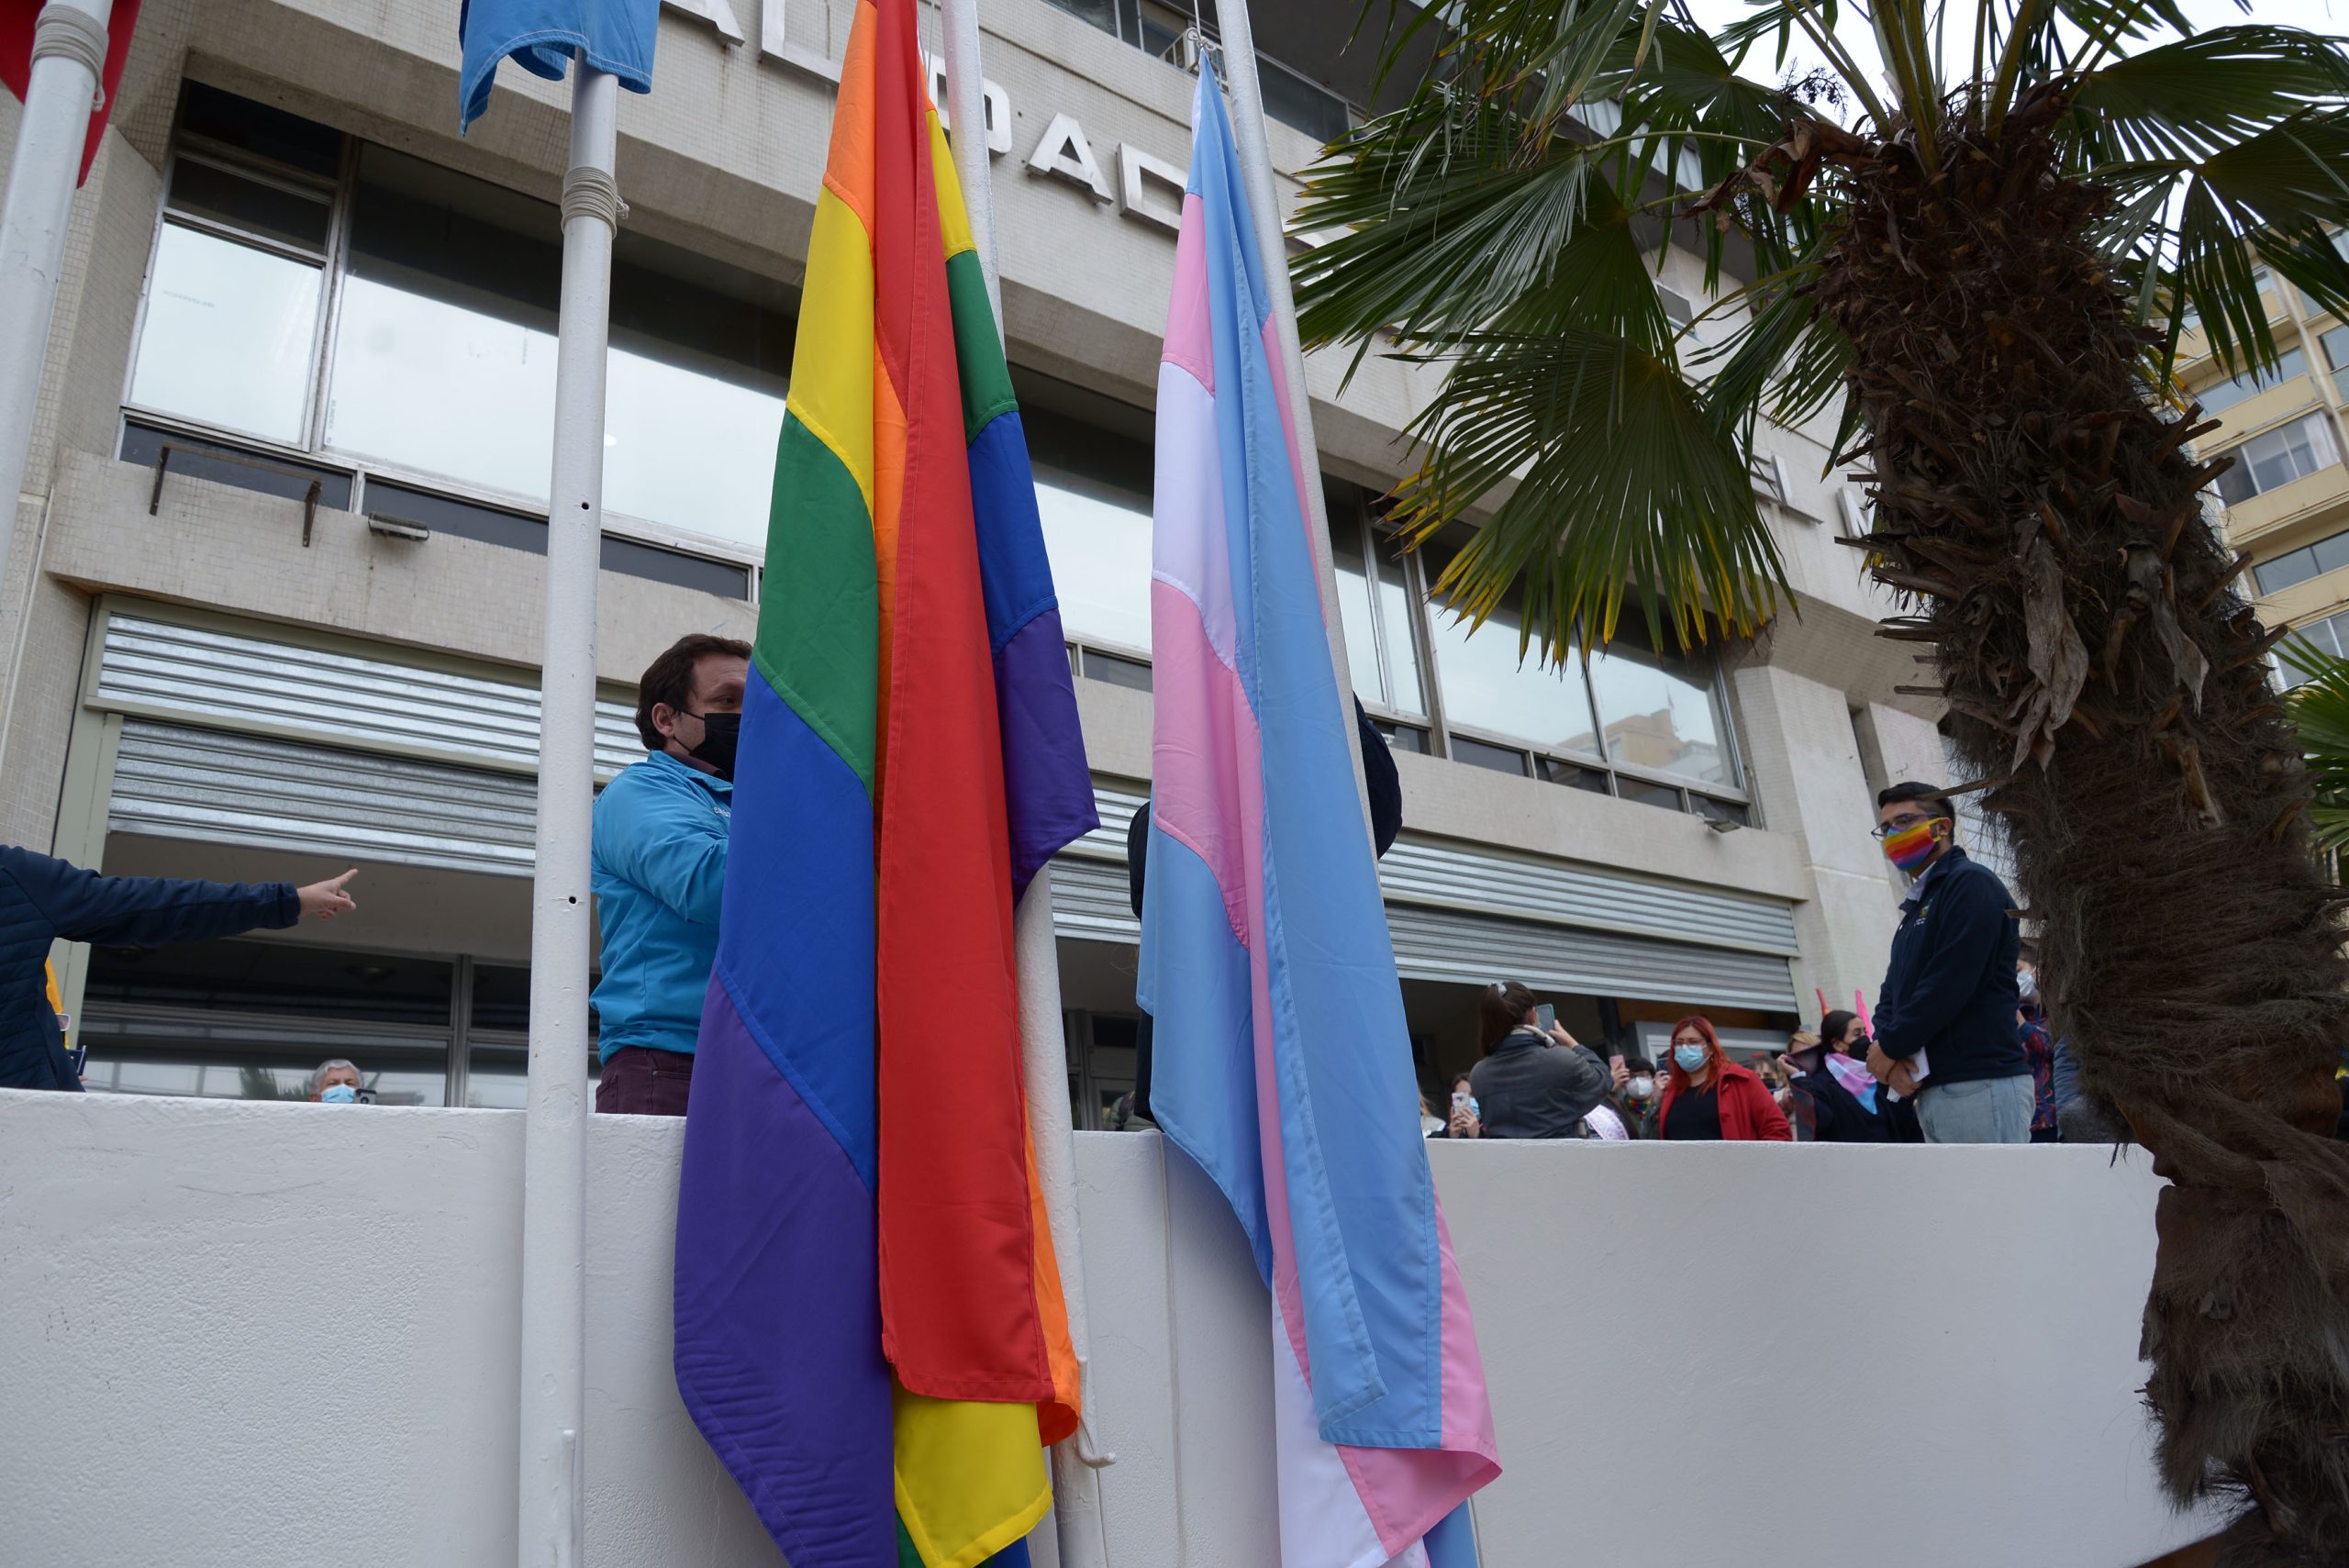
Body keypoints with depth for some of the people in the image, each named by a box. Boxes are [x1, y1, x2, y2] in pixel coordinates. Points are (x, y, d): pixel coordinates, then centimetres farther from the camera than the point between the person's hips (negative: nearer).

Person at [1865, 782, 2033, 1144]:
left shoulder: (1970, 882, -4)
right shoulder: (1916, 908, 24)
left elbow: (1951, 982, -15)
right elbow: (1893, 992, 17)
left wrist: (1890, 1046, -7)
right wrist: (1890, 1054, -4)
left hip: (1978, 1084, -9)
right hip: (1932, 1090, 9)